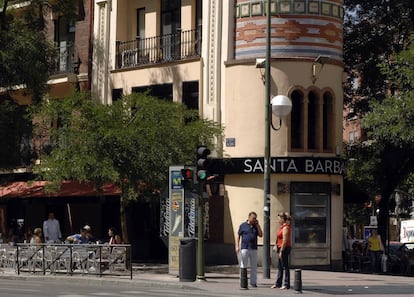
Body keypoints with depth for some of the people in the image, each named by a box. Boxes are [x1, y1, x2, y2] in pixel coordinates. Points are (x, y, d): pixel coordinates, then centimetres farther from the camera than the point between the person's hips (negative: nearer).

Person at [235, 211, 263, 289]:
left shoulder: (256, 226, 12)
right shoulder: (243, 225, 1)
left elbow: (260, 235, 3)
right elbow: (238, 236, 2)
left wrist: (257, 225, -1)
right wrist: (237, 246, -7)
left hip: (254, 249, 4)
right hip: (244, 248, -4)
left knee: (254, 266, 5)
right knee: (243, 266, -3)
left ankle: (253, 282, 12)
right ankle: (243, 284, -1)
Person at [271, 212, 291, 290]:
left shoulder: (285, 228, -16)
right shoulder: (282, 227, 14)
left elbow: (285, 240, -21)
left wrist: (281, 251, -21)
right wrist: (276, 245, 7)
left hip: (284, 248, -10)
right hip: (281, 248, 10)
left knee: (285, 266, -6)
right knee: (280, 266, 15)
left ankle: (287, 285, -2)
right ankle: (278, 283, 23)